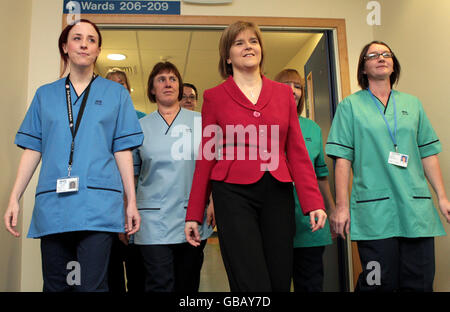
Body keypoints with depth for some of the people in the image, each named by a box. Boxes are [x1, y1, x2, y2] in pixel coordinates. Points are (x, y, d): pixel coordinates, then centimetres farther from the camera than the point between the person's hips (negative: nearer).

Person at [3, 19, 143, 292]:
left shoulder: (116, 93, 10)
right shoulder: (45, 95, 16)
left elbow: (123, 151, 6)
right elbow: (32, 150, 12)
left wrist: (132, 202, 1)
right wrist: (14, 199, 5)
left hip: (99, 205, -2)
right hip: (52, 205, 3)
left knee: (92, 285, -7)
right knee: (55, 286, 8)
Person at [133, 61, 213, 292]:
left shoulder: (199, 122, 8)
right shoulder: (140, 127, 9)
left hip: (193, 219, 1)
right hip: (154, 220, 0)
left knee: (188, 285, 10)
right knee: (160, 285, -7)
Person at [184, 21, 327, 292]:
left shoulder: (283, 93, 12)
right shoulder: (214, 97, 6)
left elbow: (297, 152, 8)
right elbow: (206, 158, 6)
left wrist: (313, 202, -1)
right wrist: (194, 214, 6)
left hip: (278, 193, 3)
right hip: (234, 193, -3)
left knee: (280, 281, 8)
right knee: (253, 285, -7)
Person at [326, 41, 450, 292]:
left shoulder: (413, 104, 15)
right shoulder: (350, 106, 5)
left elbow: (428, 154, 14)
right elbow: (343, 159, -1)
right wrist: (342, 206, -7)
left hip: (416, 209, 4)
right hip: (374, 211, -3)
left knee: (420, 283, 5)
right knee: (379, 283, -2)